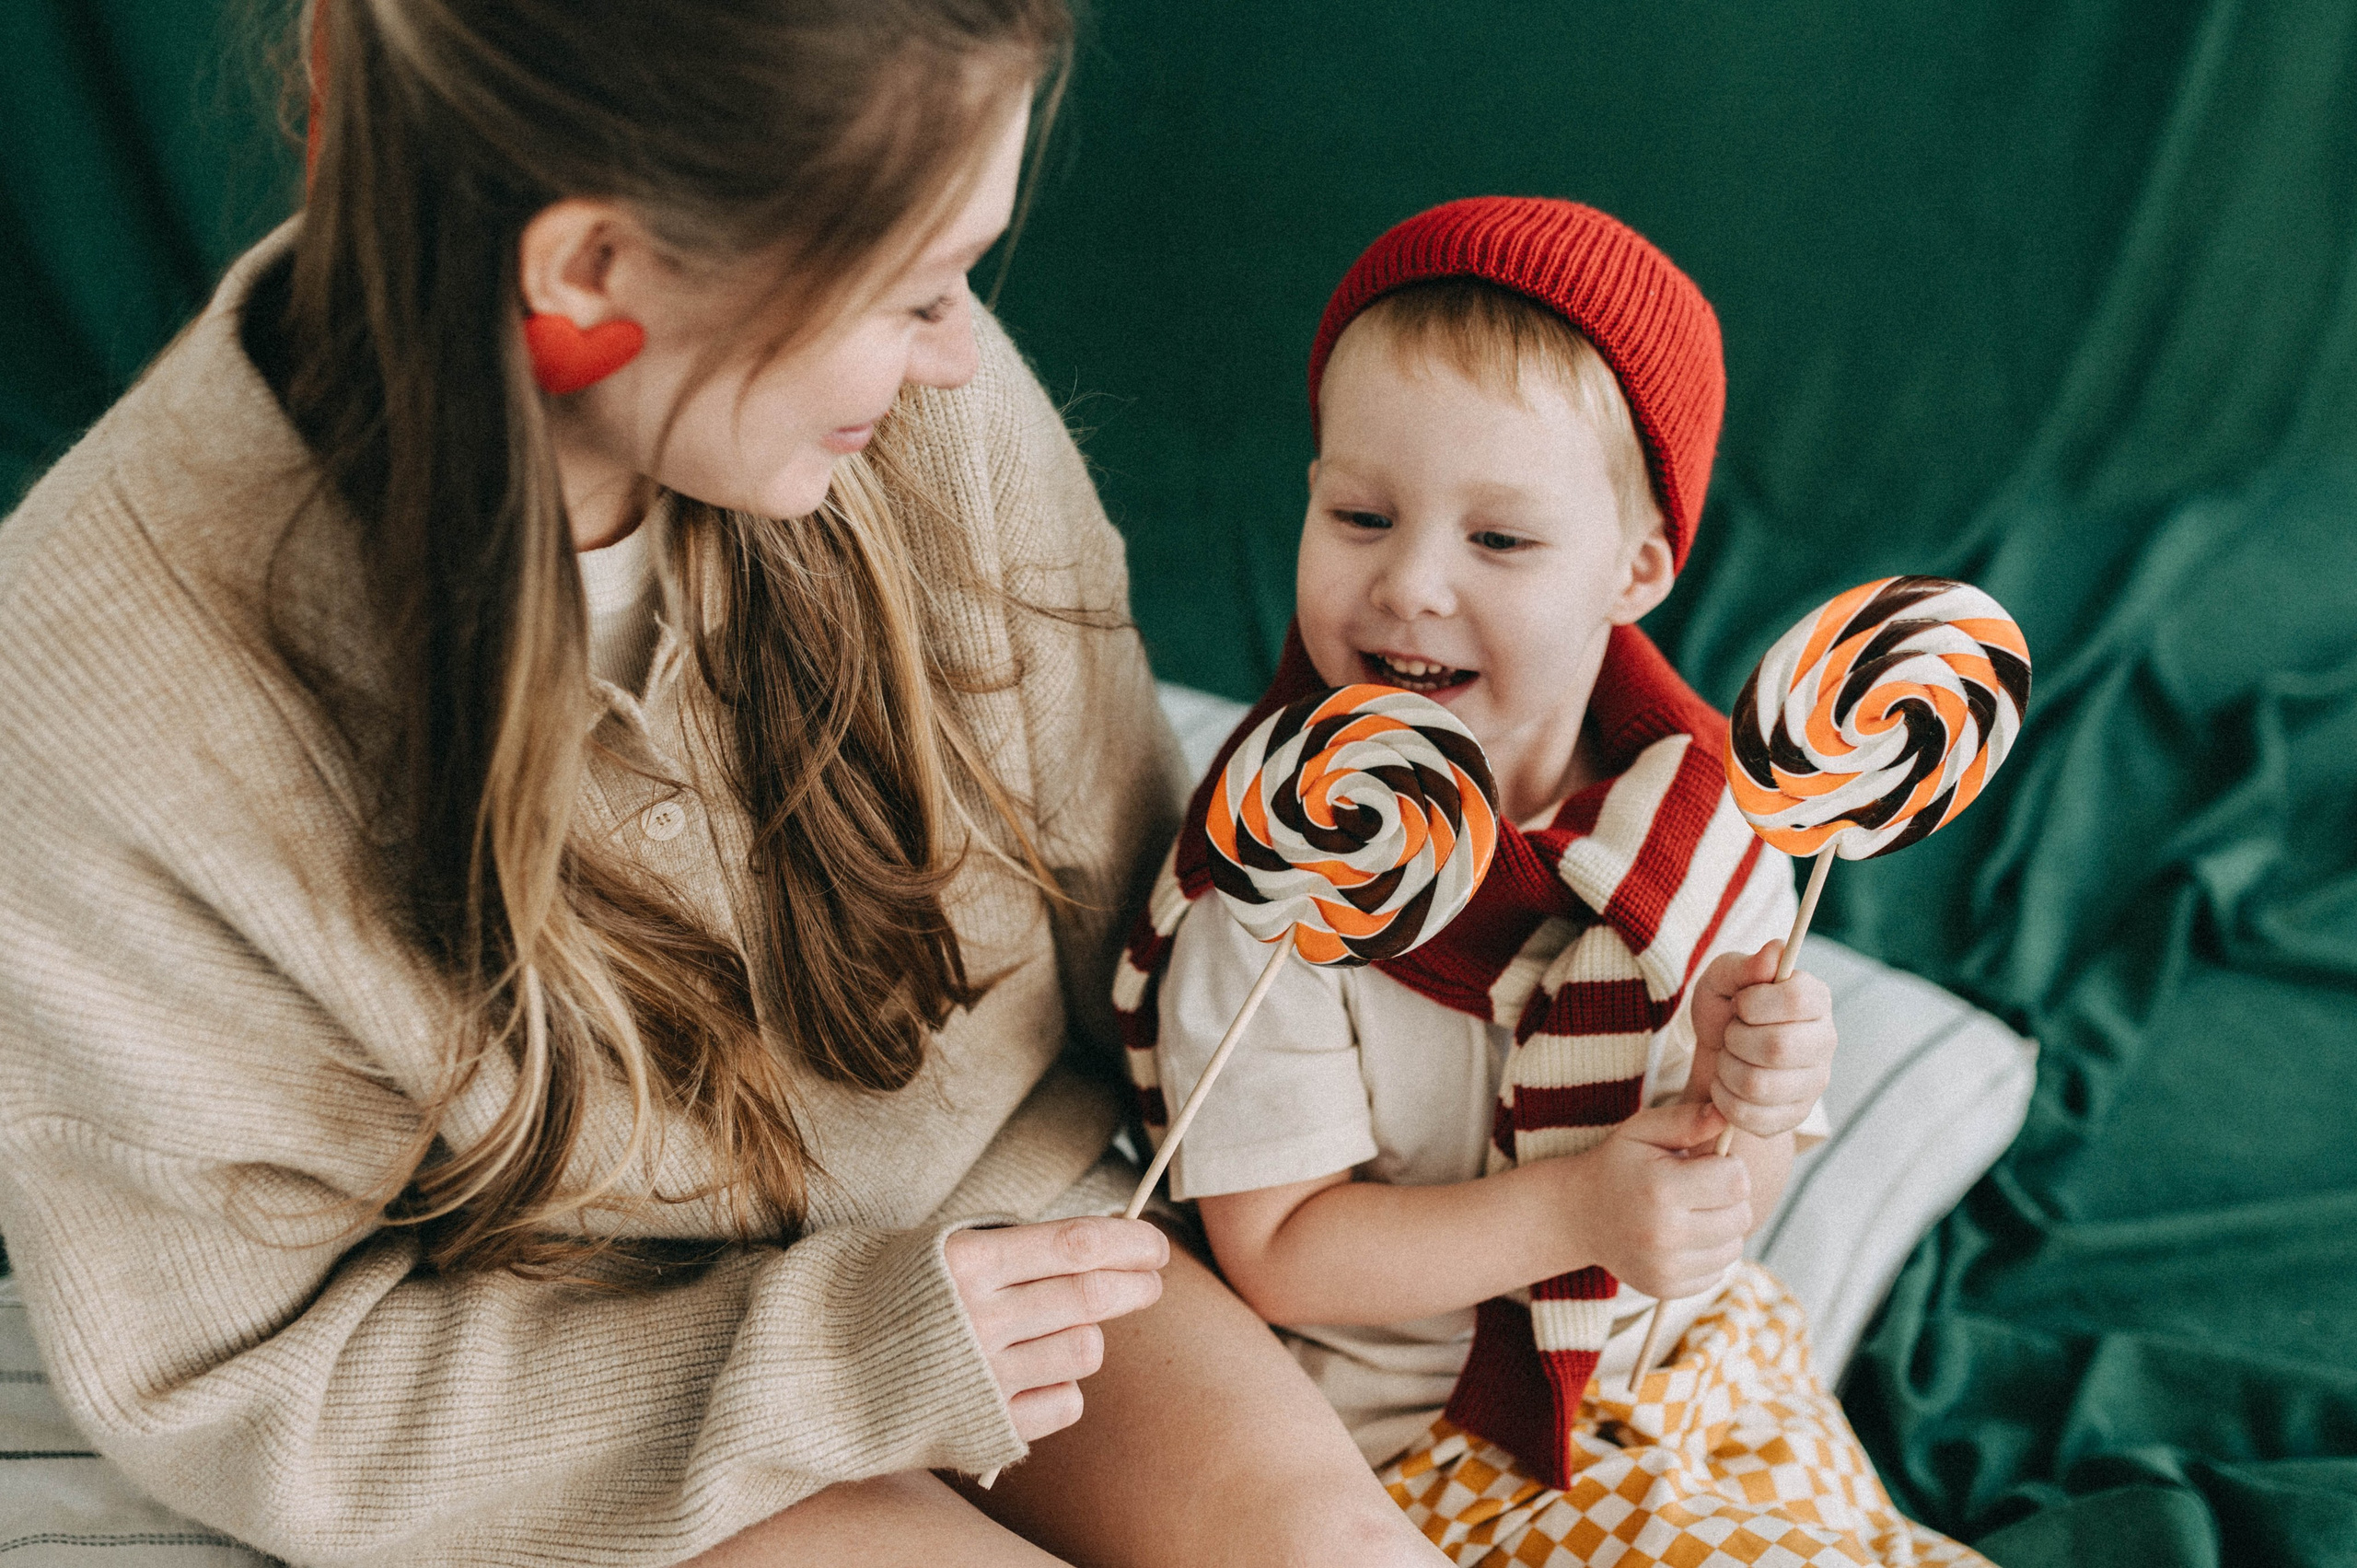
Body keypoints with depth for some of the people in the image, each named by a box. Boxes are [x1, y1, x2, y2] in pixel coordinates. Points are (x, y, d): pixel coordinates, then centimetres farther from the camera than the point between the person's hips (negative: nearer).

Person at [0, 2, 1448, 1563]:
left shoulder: (924, 408, -17)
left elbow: (1101, 865, 1)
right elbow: (228, 1376, -16)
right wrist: (837, 1355, -22)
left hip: (1007, 1204, 4)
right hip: (578, 1394, -3)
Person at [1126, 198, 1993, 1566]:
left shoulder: (1708, 821, -10)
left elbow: (1712, 1216, -1)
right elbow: (1277, 1253, -18)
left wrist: (1741, 1101, -23)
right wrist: (1575, 1211, -26)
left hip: (1685, 1352, 4)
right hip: (1414, 1420, -4)